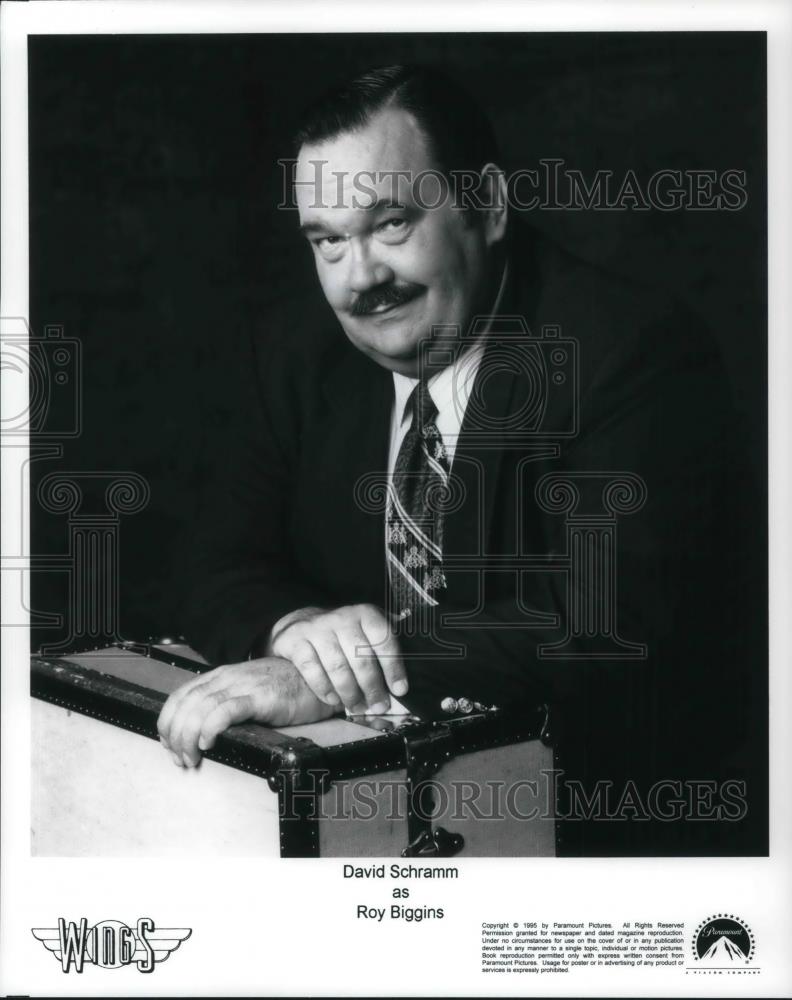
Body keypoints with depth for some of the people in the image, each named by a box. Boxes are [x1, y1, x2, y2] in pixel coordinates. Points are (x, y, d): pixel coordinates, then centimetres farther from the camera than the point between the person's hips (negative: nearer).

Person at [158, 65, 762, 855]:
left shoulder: (640, 354, -13)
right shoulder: (304, 362, 5)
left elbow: (608, 620, -24)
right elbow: (219, 575, 3)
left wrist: (325, 680, -32)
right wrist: (298, 626, -22)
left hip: (611, 823, -4)